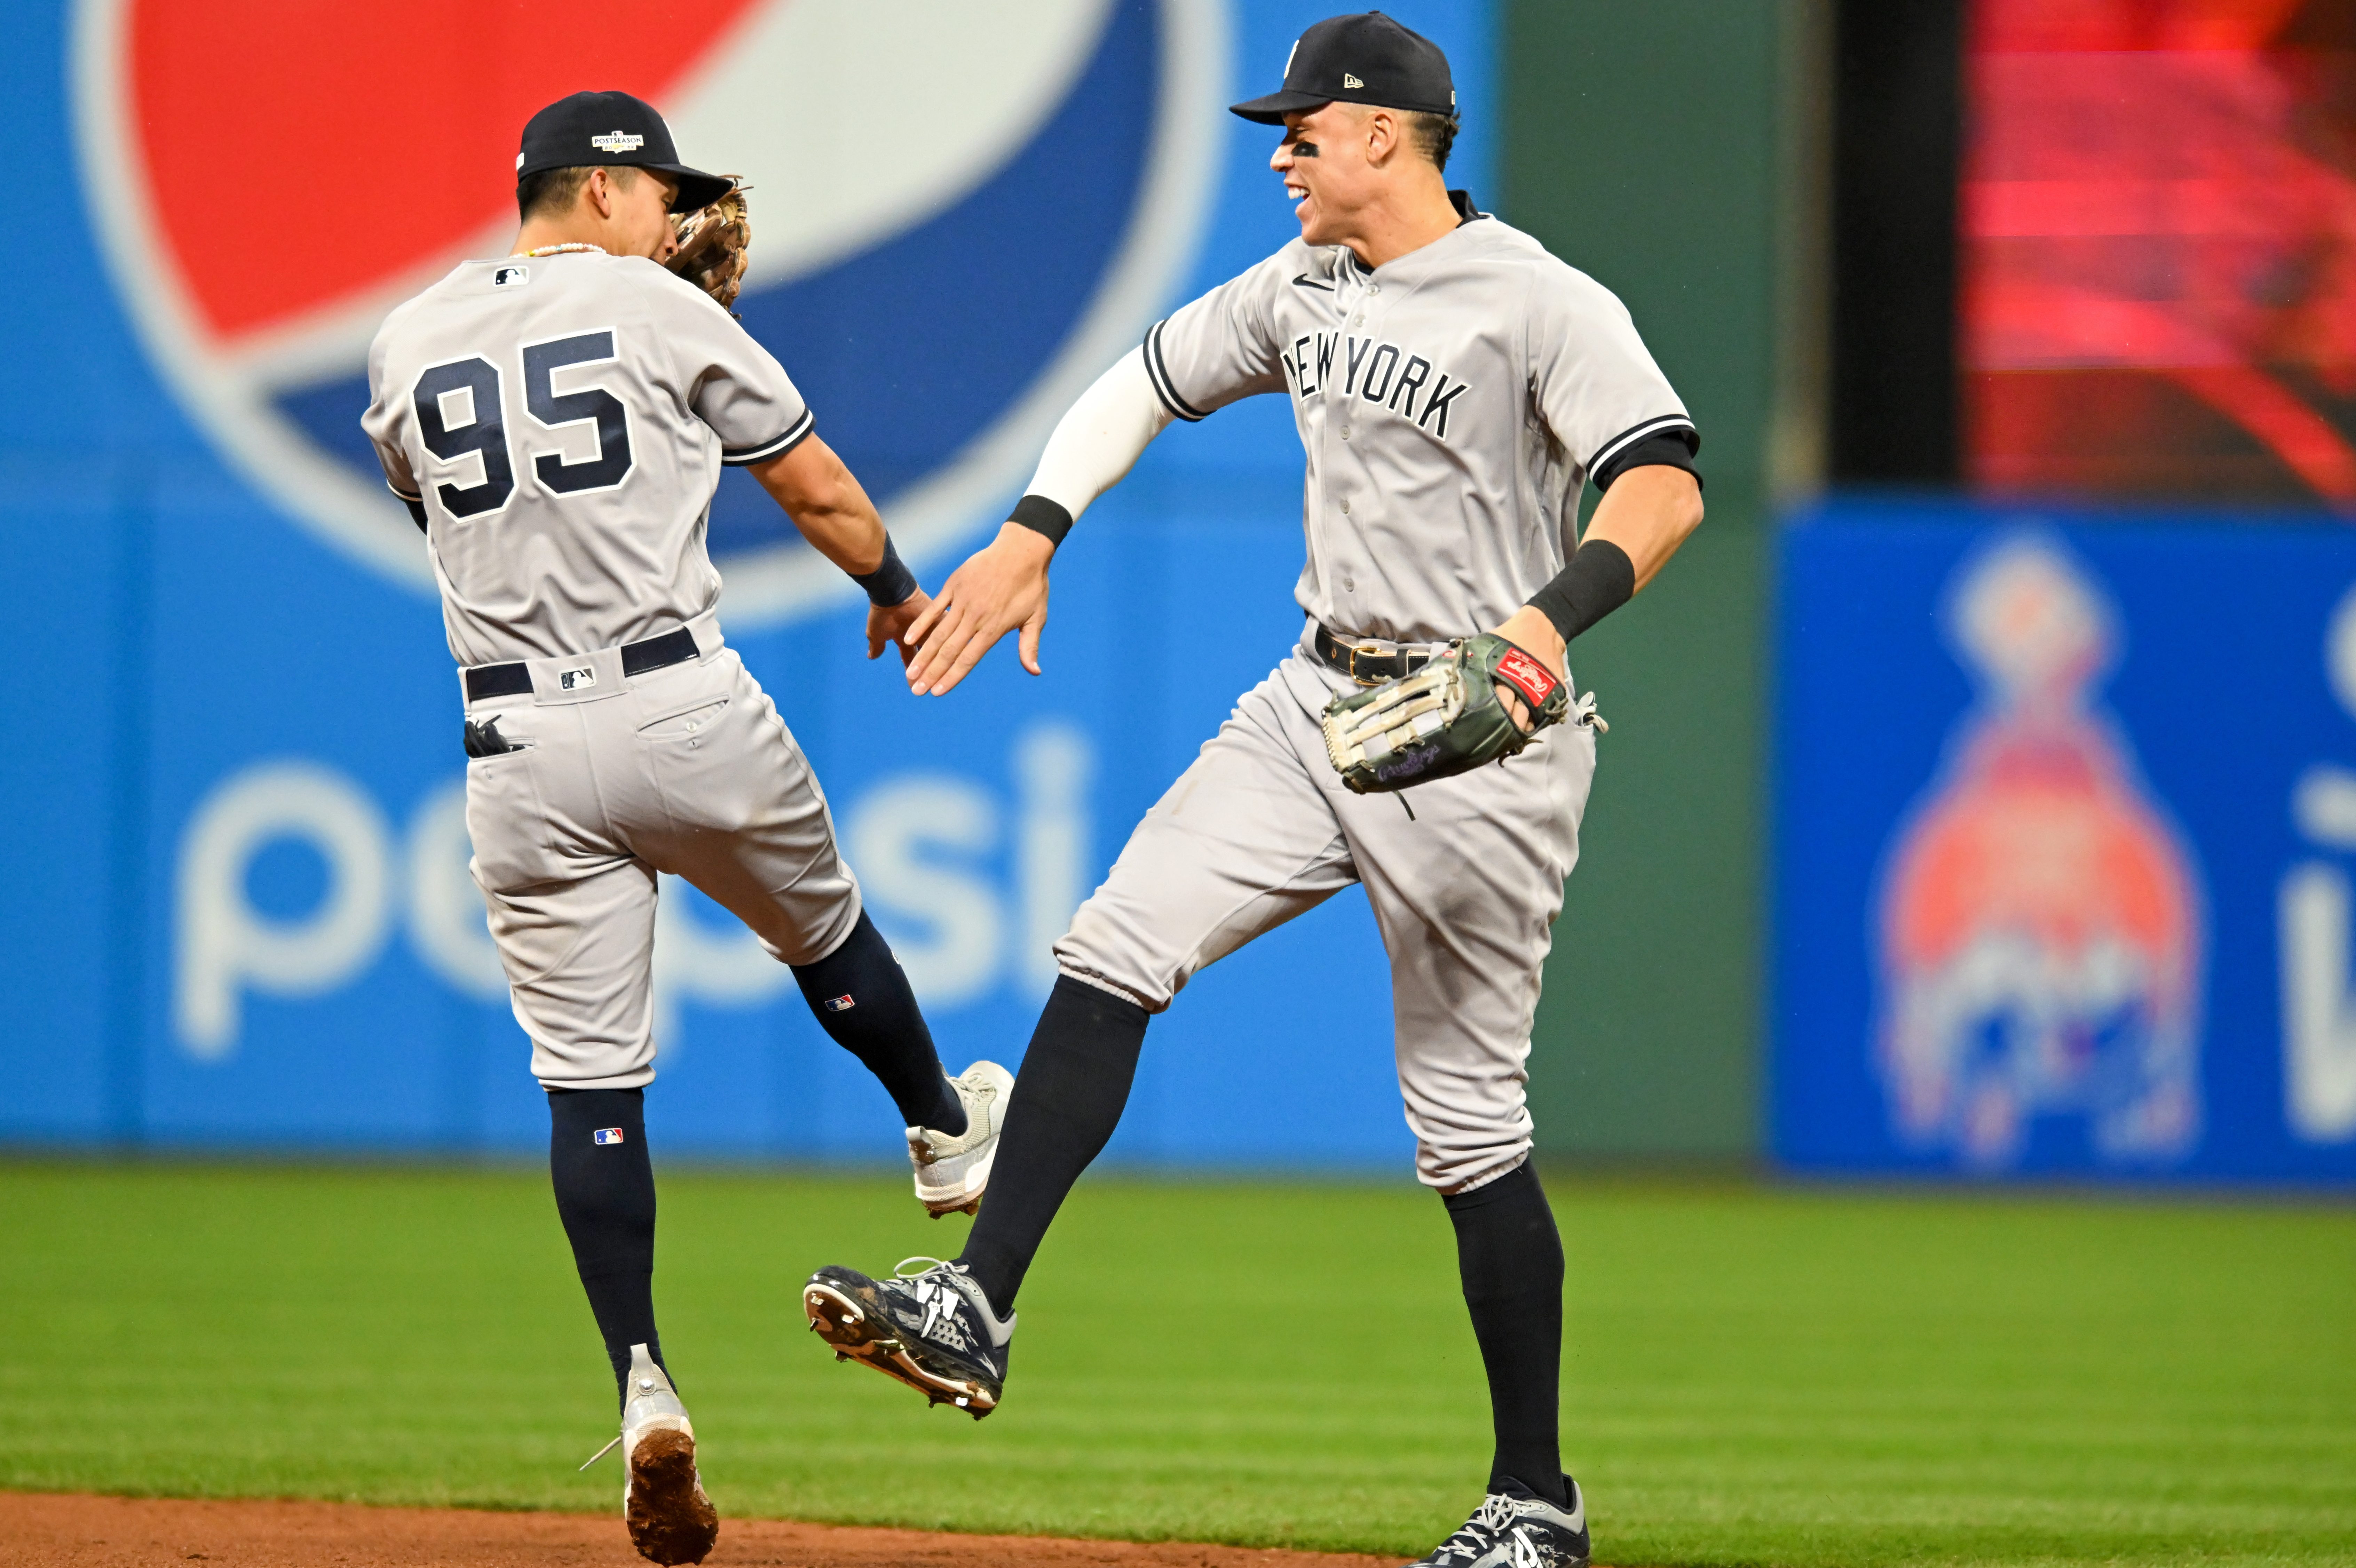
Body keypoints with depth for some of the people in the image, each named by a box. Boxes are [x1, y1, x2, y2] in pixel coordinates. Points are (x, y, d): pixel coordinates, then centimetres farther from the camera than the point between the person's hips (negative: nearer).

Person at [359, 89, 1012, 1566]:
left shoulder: (408, 347, 8)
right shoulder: (661, 308, -3)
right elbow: (817, 488, 4)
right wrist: (898, 591, 24)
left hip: (518, 748, 2)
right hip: (682, 706, -2)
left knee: (589, 1080, 0)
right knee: (825, 930, 26)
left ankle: (645, 1387, -11)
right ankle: (947, 1130, 50)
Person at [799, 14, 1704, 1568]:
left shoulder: (1544, 306, -16)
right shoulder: (1303, 287, 8)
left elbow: (1667, 487, -28)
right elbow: (1152, 380, 21)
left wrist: (1555, 616, -45)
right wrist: (1031, 537, 8)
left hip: (1476, 739, -7)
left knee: (1466, 1116, -2)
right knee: (1115, 952, -9)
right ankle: (974, 1312, -13)